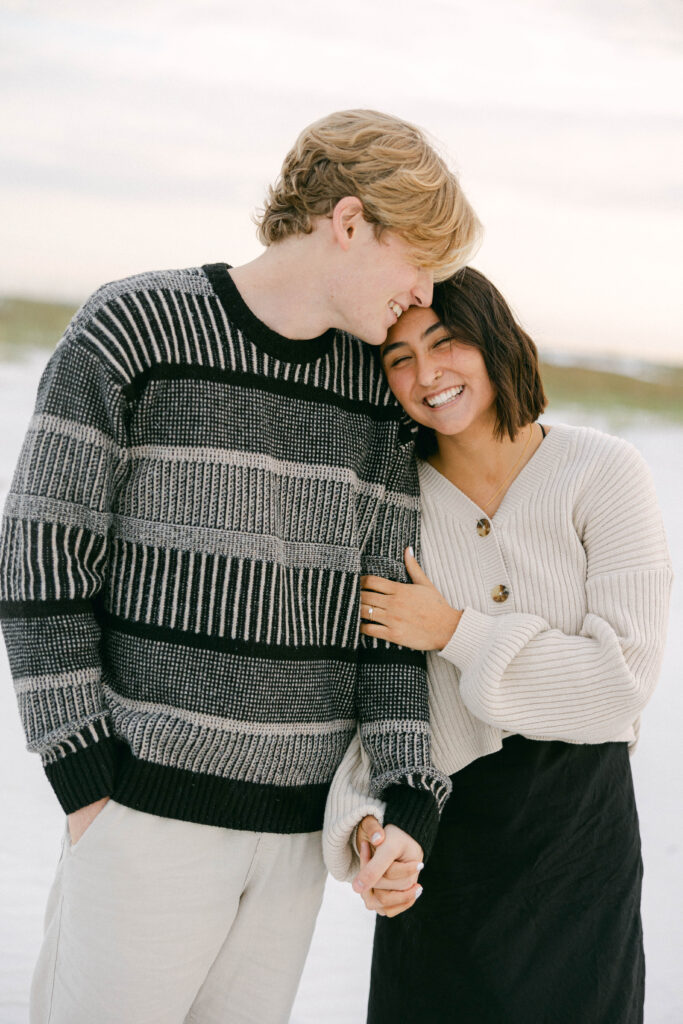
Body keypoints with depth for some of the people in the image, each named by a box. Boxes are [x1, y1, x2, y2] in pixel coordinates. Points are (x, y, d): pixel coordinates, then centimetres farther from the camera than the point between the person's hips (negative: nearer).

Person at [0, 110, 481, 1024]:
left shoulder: (379, 389, 8)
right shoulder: (133, 331, -7)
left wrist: (408, 804, 0)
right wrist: (84, 780, -10)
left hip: (303, 820, 5)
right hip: (151, 807, -5)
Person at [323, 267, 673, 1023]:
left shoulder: (603, 473, -9)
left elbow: (625, 679, -14)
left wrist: (454, 632, -14)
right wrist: (367, 821, -20)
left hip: (585, 817, -1)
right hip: (441, 826, 1)